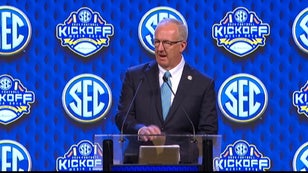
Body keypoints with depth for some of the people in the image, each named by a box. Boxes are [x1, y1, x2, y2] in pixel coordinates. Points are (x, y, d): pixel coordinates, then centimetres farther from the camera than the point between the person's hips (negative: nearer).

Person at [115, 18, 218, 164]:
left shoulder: (203, 85, 9)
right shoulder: (134, 76, 13)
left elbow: (209, 132, 5)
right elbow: (122, 117, 5)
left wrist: (185, 153, -13)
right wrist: (140, 129, -18)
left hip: (183, 163, -1)